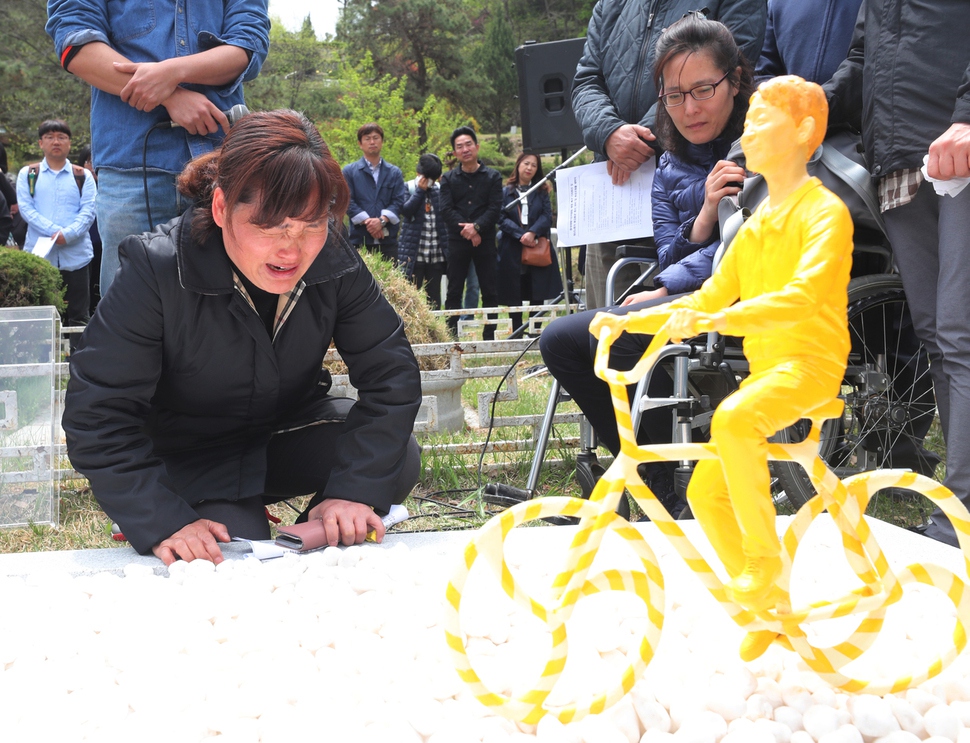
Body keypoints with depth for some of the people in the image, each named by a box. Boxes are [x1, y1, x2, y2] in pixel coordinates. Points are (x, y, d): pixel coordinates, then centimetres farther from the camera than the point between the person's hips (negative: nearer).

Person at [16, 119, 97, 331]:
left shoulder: (83, 176, 10)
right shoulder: (27, 174, 9)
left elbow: (88, 211, -1)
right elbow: (26, 208, -1)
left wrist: (68, 234, -18)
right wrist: (54, 232, -15)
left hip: (75, 255, 0)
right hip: (39, 254, 0)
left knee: (78, 315, 2)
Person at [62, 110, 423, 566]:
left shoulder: (334, 262, -16)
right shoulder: (156, 272, -27)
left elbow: (391, 374, -15)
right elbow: (95, 416, -27)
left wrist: (354, 489, -29)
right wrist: (166, 522, -38)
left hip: (292, 434, 4)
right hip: (195, 461, -3)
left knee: (398, 461, -21)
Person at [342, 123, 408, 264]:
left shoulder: (394, 172, 14)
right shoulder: (349, 171, 8)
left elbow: (399, 201, 4)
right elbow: (348, 201, -1)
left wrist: (382, 220, -13)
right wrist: (367, 221, -14)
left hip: (388, 240, 2)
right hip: (359, 240, -2)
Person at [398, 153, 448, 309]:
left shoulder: (440, 189, 11)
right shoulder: (408, 188, 3)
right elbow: (405, 210, -13)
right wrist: (420, 190, -10)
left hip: (437, 254, 3)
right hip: (415, 254, -3)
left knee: (434, 297, 7)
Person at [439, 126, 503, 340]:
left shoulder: (492, 177, 7)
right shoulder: (448, 179, 9)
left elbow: (495, 208, -3)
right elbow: (446, 210, -2)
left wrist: (476, 226, -18)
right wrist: (465, 229, -15)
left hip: (485, 240, 0)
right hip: (457, 242, 0)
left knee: (489, 291, 1)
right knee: (454, 292, 0)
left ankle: (489, 336, 6)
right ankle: (451, 337, 2)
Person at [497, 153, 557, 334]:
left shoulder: (541, 192, 13)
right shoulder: (506, 192, 7)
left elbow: (547, 216, 1)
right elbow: (502, 218, -3)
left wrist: (533, 233, -16)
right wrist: (521, 235, -15)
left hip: (538, 249, 1)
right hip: (512, 251, -1)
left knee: (537, 295, 0)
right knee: (514, 295, 0)